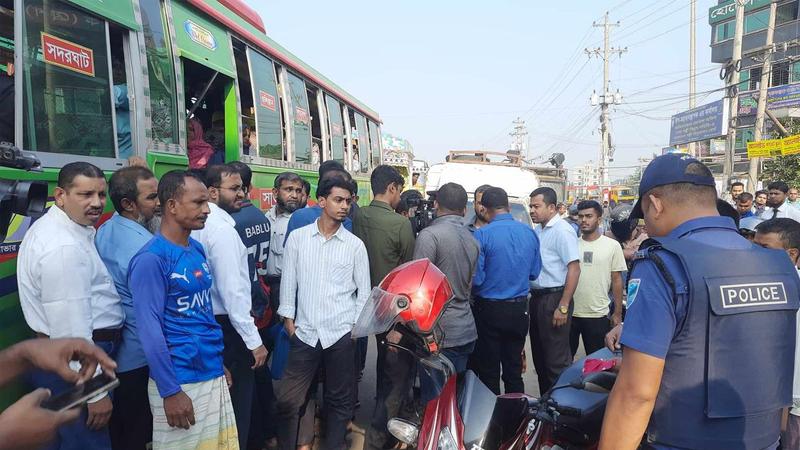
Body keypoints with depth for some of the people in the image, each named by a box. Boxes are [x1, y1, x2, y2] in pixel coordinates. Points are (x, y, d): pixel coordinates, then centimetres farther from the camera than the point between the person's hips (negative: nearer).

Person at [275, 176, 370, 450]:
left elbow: (364, 291, 6)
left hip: (341, 334, 0)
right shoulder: (297, 238, 2)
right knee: (287, 399, 3)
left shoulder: (355, 245, 1)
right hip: (305, 332, 1)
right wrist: (288, 319, 2)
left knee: (339, 400, 11)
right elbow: (288, 281, 6)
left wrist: (358, 326, 1)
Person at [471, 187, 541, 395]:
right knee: (514, 370, 15)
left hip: (489, 309, -4)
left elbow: (475, 278, -15)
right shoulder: (529, 233, 0)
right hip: (519, 309, 5)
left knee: (489, 372, 9)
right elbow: (534, 272, 8)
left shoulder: (482, 235, -15)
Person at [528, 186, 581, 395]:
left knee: (556, 359, -3)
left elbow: (574, 269, -19)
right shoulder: (537, 231, 13)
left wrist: (563, 307, -21)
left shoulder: (562, 231, -13)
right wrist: (533, 299, 11)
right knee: (539, 355, 17)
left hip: (554, 298, -9)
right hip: (537, 298, 9)